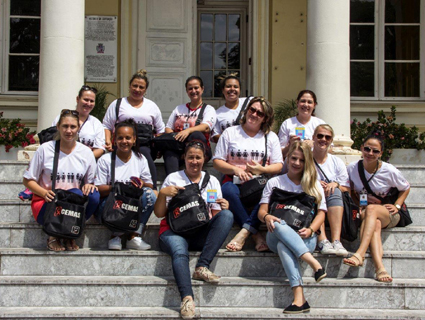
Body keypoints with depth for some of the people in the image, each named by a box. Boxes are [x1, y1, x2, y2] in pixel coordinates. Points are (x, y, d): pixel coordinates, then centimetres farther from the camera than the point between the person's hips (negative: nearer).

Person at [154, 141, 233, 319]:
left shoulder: (212, 181, 18)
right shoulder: (173, 179, 12)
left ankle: (202, 267, -32)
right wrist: (162, 194, -11)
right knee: (180, 252, -37)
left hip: (201, 233, 3)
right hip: (175, 230, -2)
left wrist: (223, 208, -10)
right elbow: (159, 213, 8)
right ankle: (187, 298, -52)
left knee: (227, 215, -26)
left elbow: (216, 216, 12)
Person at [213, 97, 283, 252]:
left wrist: (261, 169, -10)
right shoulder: (230, 133, 12)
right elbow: (217, 161, 6)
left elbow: (278, 166, 11)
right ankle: (256, 235, -34)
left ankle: (244, 232, -36)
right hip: (235, 182, -1)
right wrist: (236, 170, -11)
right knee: (228, 190, -37)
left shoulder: (271, 137, 17)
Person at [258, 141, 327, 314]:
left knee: (283, 246, -37)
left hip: (305, 238, -1)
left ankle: (299, 298, -48)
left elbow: (321, 212, 8)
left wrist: (310, 230, -14)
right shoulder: (274, 182, 16)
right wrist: (267, 217, -18)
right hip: (277, 236, 1)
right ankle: (314, 263, -48)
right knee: (278, 224, -38)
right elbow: (262, 210, 8)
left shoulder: (314, 185, 17)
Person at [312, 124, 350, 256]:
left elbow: (347, 190, 9)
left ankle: (336, 241, -43)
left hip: (334, 207, 2)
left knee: (335, 191, -29)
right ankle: (322, 240, -47)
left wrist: (335, 184, -12)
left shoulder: (337, 162, 16)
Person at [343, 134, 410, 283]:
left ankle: (359, 255, -50)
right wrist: (361, 202, -8)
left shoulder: (389, 171, -6)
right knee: (375, 224, -37)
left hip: (389, 215, -1)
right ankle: (379, 267, -55)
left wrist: (397, 206, -4)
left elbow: (406, 188, 11)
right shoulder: (352, 168, -2)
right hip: (364, 213, 1)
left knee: (371, 209, -37)